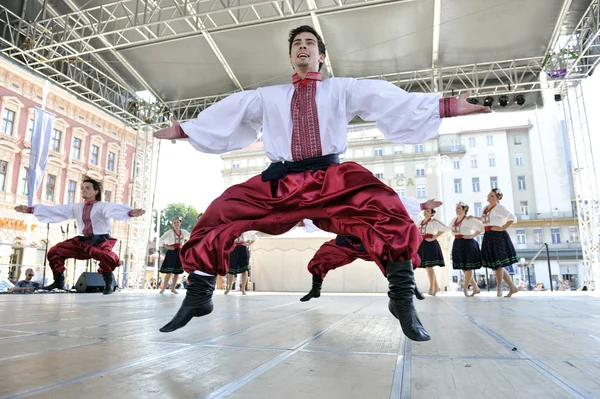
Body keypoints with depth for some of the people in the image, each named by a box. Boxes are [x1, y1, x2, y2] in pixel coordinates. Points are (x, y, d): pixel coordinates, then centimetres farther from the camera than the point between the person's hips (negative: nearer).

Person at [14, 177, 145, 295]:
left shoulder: (103, 206, -9)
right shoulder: (76, 207, 10)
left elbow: (116, 209, -30)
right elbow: (54, 210, 12)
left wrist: (131, 213, -52)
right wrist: (30, 209, 9)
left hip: (101, 241, -7)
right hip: (83, 240, 7)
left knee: (107, 257, -38)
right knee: (54, 251, 2)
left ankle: (108, 283, -11)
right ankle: (59, 281, 17)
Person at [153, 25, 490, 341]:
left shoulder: (342, 89, 17)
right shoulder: (268, 96, 23)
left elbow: (388, 99, 7)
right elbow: (228, 113, 23)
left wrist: (446, 106, -2)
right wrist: (181, 129, 22)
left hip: (331, 176, -1)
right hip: (279, 181, 2)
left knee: (386, 212, -28)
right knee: (221, 214, -13)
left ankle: (403, 299, -15)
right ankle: (198, 298, 2)